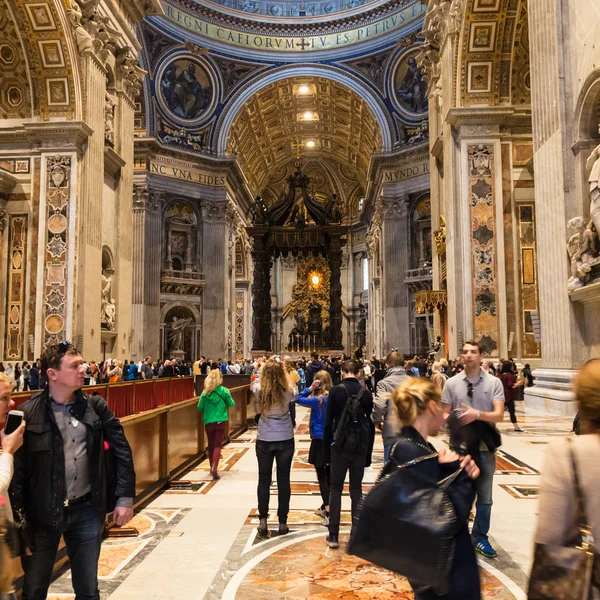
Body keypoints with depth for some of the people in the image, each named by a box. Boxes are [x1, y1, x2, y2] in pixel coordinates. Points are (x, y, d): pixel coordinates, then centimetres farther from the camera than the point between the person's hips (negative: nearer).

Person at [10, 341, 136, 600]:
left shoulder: (96, 406, -2)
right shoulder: (28, 413, -11)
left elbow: (122, 450, 2)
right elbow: (18, 467, -11)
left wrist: (125, 496, -1)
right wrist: (18, 514, -14)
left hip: (86, 510, 2)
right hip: (42, 513, -2)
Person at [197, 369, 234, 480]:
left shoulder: (205, 392, -4)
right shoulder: (224, 391, -8)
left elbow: (200, 407, -1)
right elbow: (231, 404, 1)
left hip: (208, 421, 2)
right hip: (220, 421, -2)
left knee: (211, 445, 18)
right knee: (217, 445, 1)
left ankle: (212, 467, 29)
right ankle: (214, 468, -18)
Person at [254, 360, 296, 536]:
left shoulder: (259, 390, -12)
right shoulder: (288, 392, -14)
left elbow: (256, 381, 11)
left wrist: (265, 368, 26)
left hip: (264, 440, 0)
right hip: (285, 439, 0)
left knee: (264, 479, 13)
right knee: (283, 480, 9)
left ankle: (263, 520, 12)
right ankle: (282, 522, 15)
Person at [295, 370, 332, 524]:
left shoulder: (319, 399, -18)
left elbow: (299, 399, -14)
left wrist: (310, 388, -13)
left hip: (320, 441, -6)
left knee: (322, 477, -1)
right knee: (329, 475, 17)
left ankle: (329, 513, -7)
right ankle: (325, 507, 32)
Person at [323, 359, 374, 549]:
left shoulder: (335, 391, -8)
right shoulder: (366, 393, 0)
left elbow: (328, 423, -8)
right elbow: (370, 425, 4)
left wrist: (326, 452, 0)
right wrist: (368, 454, 12)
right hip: (360, 447, 2)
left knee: (336, 489, 9)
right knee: (357, 490, 10)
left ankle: (333, 535, 10)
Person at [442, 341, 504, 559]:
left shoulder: (494, 382, -3)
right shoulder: (452, 383, -1)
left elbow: (499, 415, -11)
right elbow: (445, 414, 3)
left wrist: (477, 414, -28)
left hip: (484, 447, 0)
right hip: (458, 446, 0)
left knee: (484, 497, 13)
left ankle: (480, 538, 31)